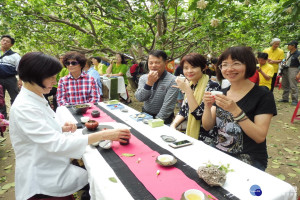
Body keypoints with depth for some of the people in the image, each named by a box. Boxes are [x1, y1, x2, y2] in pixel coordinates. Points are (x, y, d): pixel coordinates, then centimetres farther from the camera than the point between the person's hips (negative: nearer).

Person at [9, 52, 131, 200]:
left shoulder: (37, 99, 5)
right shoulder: (23, 108, -24)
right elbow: (55, 144, -32)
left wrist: (61, 129, -4)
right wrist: (103, 135, -34)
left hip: (52, 165, 8)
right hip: (43, 178, -8)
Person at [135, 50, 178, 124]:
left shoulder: (172, 81, -11)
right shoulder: (143, 78, 4)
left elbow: (168, 106, -15)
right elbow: (139, 98, -9)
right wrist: (149, 83, -21)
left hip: (163, 119, -4)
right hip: (145, 115, 4)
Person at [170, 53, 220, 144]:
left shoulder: (213, 86, -14)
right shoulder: (190, 85, 7)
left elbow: (199, 114, -21)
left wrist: (187, 90, -23)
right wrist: (173, 124, -5)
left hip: (204, 140, -6)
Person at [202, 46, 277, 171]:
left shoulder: (264, 96, -8)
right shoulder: (222, 93, 7)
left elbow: (260, 137, -17)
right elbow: (207, 126, 3)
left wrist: (235, 110, -28)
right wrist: (207, 107, -16)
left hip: (249, 160, -4)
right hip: (220, 154, 5)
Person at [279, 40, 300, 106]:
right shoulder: (288, 53, 12)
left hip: (293, 69, -8)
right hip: (285, 69, 8)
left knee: (293, 86, -9)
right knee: (284, 85, 13)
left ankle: (295, 100, -2)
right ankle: (285, 98, 24)